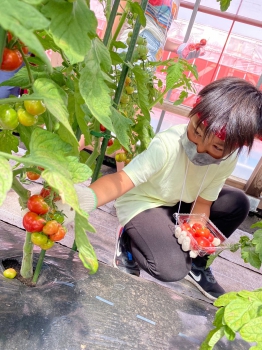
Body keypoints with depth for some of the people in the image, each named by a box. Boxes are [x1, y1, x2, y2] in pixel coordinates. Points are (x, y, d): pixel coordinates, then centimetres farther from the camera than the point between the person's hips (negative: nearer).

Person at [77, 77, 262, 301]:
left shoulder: (228, 160, -15)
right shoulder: (166, 145, -33)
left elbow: (203, 202, -7)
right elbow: (121, 180, -41)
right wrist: (84, 199, -60)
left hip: (180, 202, 7)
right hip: (141, 203, -6)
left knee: (238, 203, -6)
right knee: (172, 269, -25)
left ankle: (196, 264, 11)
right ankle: (128, 242, 7)